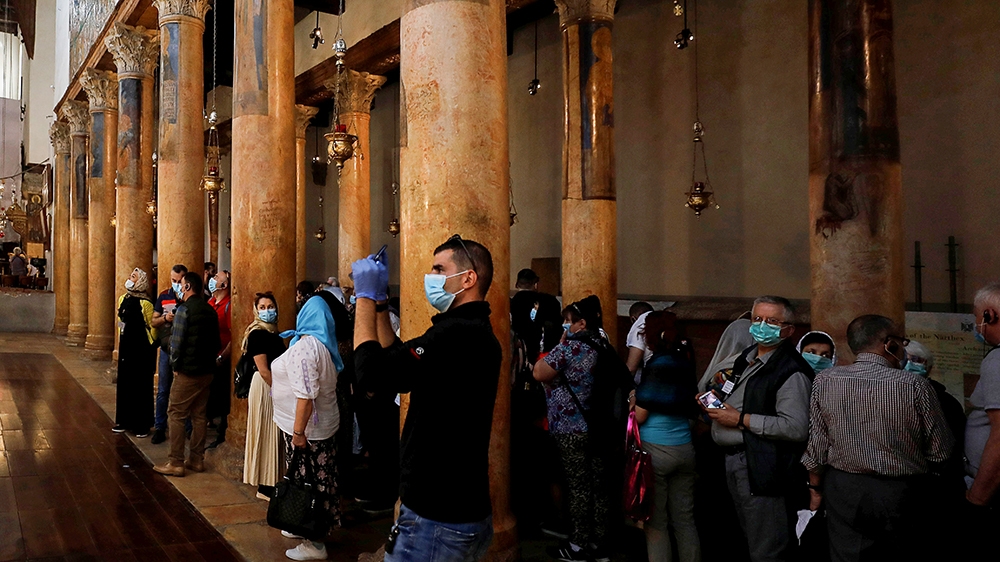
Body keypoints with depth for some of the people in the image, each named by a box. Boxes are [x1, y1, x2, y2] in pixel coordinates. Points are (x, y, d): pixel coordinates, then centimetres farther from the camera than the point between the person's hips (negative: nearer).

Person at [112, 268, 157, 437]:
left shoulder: (145, 303, -15)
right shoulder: (123, 299, 8)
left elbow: (152, 326, -11)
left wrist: (150, 347, -3)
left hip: (142, 349, -7)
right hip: (126, 347, 7)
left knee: (141, 386, -1)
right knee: (124, 383, 12)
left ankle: (142, 425, 6)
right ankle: (124, 421, 23)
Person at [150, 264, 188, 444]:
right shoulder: (163, 296, 6)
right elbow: (154, 321, 7)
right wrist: (164, 318, -13)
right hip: (167, 349, 3)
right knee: (163, 390, 8)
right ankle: (159, 428, 16)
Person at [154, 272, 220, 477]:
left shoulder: (185, 309, -12)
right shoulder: (210, 310, 10)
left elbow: (177, 340, -16)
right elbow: (216, 340, 14)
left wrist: (175, 365, -5)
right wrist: (209, 360, 16)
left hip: (187, 371, -7)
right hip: (206, 370, 7)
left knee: (176, 415, 0)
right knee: (199, 415, 12)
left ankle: (175, 463, 1)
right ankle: (197, 460, 17)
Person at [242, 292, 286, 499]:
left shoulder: (274, 333, 13)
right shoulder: (257, 334, -13)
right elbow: (263, 370, -18)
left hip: (275, 385, 8)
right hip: (264, 387, -8)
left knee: (273, 433, 12)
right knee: (266, 433, -3)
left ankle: (269, 482, 19)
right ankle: (264, 486, 4)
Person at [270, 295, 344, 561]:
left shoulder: (304, 347, -19)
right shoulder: (323, 344, 10)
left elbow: (306, 395, -25)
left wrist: (298, 432, -22)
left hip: (306, 428, -9)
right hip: (323, 424, 9)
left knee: (307, 483, -2)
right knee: (315, 481, 16)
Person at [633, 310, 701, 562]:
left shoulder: (656, 365, -14)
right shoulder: (685, 362, 6)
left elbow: (640, 416, -14)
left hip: (655, 449, -6)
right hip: (684, 449, 7)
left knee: (656, 523, 4)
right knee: (685, 520, 12)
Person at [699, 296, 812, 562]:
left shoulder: (791, 372, -17)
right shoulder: (746, 358, 13)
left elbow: (796, 428, -26)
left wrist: (741, 419, -22)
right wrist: (716, 403, 7)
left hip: (762, 468, -9)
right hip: (735, 462, 9)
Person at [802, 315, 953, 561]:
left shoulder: (825, 381, -9)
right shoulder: (915, 386, -15)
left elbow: (817, 446, -4)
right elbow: (941, 452, -7)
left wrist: (816, 488, 10)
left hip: (844, 491, 2)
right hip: (901, 494, -1)